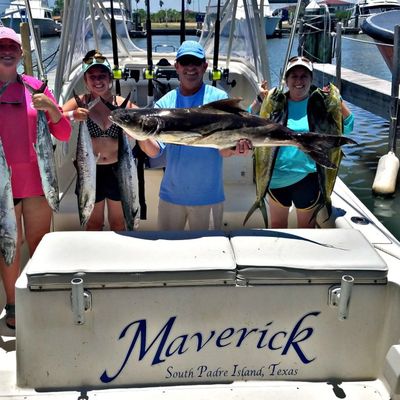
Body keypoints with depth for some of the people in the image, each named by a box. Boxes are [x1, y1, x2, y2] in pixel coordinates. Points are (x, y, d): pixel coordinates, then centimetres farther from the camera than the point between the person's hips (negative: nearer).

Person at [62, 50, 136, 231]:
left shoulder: (123, 104, -7)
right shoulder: (80, 102, -8)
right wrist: (71, 115, -35)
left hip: (117, 170, 1)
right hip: (91, 171, 0)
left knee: (118, 223, 16)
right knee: (93, 223, 16)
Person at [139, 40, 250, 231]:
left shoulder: (218, 98, -5)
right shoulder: (164, 103, 2)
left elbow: (224, 151, -9)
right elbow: (155, 151, -5)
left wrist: (234, 148, -32)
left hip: (208, 195, -2)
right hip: (171, 194, 2)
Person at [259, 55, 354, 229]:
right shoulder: (276, 104, 0)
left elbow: (347, 126, -11)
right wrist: (260, 100, -15)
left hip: (307, 177, -2)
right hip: (276, 177, 2)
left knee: (306, 227, 15)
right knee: (277, 225, 21)